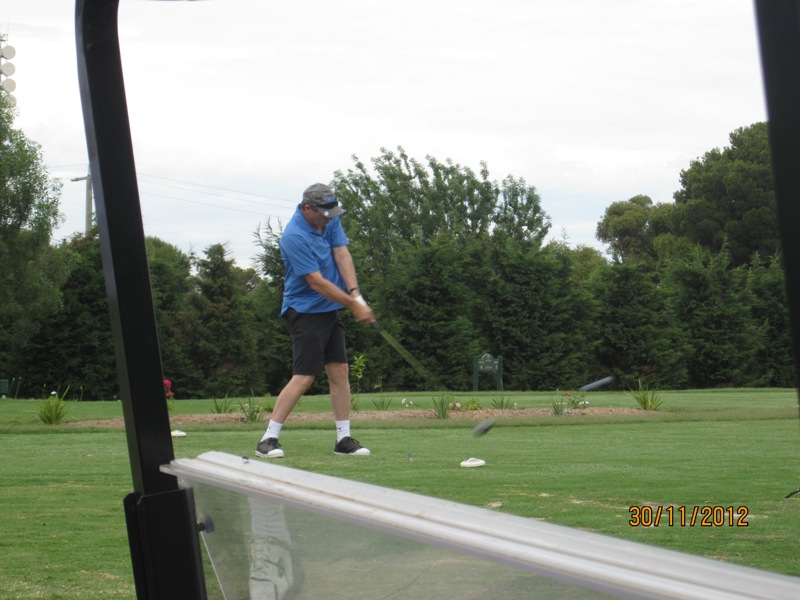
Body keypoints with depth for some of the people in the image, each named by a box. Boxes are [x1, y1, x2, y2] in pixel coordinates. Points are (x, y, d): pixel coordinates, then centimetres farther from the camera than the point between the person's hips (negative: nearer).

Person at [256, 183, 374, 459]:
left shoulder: (330, 220, 2)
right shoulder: (294, 237, -22)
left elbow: (342, 255, -4)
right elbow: (316, 282, -22)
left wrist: (356, 294, -18)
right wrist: (354, 305, -17)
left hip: (330, 309, 8)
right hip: (305, 310, -8)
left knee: (340, 371, 5)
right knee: (304, 376, -13)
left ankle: (344, 439, 10)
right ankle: (268, 440, -8)